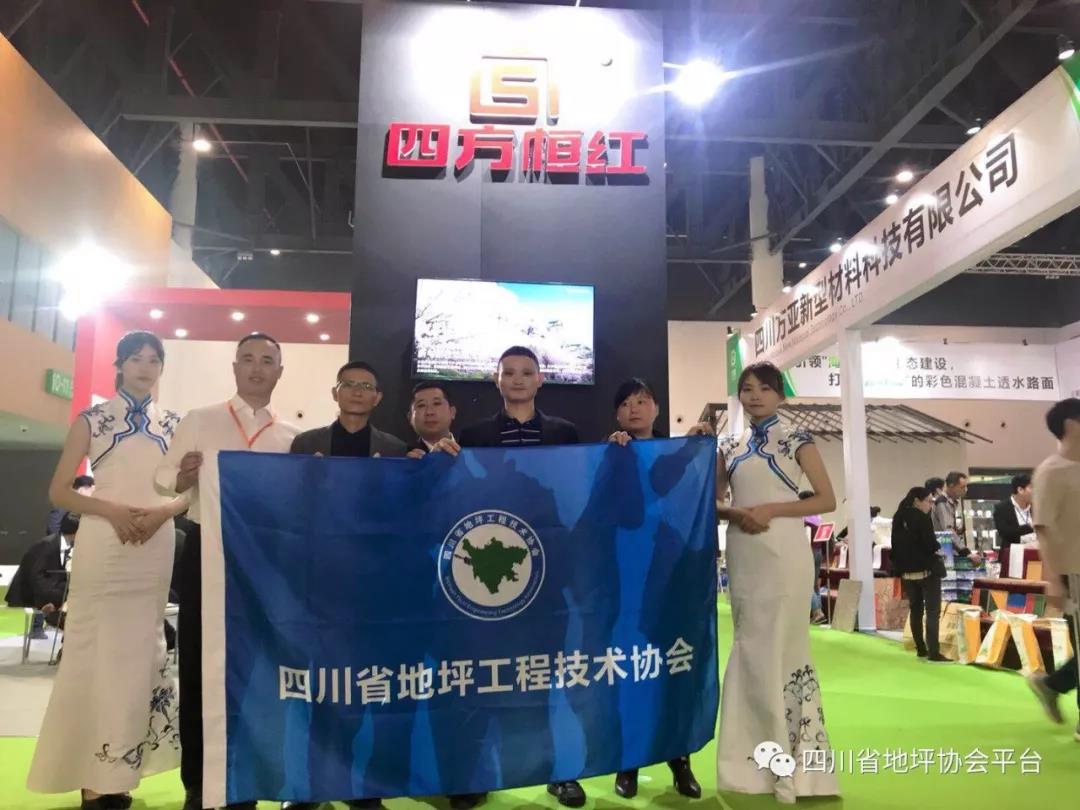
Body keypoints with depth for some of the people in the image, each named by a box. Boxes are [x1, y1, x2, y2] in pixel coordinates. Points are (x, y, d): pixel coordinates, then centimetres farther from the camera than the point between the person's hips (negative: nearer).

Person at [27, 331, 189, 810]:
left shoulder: (173, 425, 11)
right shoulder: (92, 420, 3)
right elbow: (59, 491, 0)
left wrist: (161, 512, -9)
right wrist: (112, 510, -15)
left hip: (154, 552, 3)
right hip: (102, 547, -3)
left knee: (138, 652, 7)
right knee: (94, 653, -1)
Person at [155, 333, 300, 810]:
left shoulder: (291, 437, 7)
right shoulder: (199, 421, 3)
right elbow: (162, 479, -1)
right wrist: (182, 478, -23)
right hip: (206, 549, -1)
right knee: (197, 662, 3)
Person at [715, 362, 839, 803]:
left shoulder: (796, 439, 2)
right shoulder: (728, 446, 13)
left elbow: (827, 499, -2)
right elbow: (714, 502, 13)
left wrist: (773, 509, -12)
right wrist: (736, 513, -9)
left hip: (783, 554, -4)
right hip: (743, 556, 4)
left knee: (781, 647, -4)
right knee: (751, 649, 8)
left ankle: (791, 760, 8)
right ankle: (759, 760, 18)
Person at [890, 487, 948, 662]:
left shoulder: (898, 518, 8)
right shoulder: (922, 517, -14)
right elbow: (930, 544, -18)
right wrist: (938, 547, 1)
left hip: (907, 571, 7)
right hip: (926, 569, -7)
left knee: (916, 610, 13)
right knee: (932, 611, -3)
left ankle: (921, 649, 18)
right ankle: (933, 652, -6)